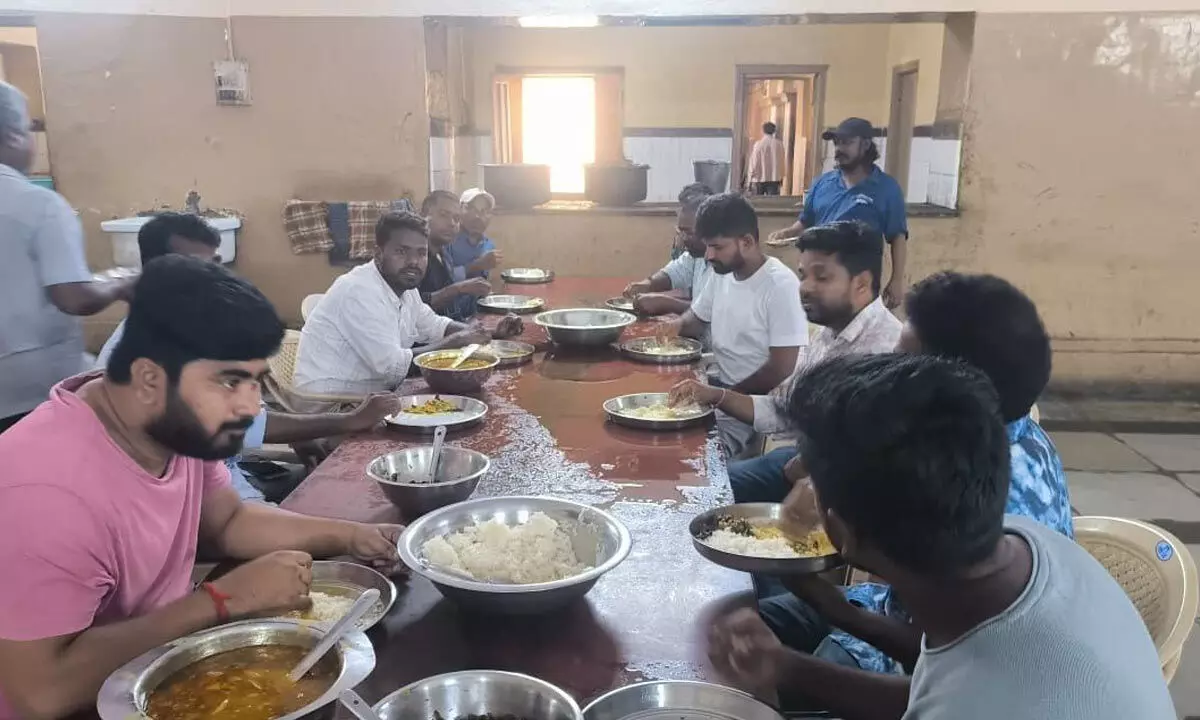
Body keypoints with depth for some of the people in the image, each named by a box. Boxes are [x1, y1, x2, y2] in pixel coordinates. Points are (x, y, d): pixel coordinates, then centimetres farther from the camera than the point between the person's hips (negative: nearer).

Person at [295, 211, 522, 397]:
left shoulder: (404, 287, 5)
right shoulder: (359, 291, -22)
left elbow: (434, 326, 20)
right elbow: (394, 367, -25)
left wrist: (490, 333, 6)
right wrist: (456, 341, -15)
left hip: (371, 396, 9)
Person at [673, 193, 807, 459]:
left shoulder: (781, 285, -18)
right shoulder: (722, 275, 5)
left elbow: (781, 372, -20)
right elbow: (695, 320, 23)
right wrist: (671, 330, 1)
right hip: (720, 387, 8)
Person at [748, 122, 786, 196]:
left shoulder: (758, 144, -9)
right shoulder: (779, 143, -2)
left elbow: (754, 162, -7)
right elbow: (782, 162, 5)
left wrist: (751, 177, 2)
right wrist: (781, 177, 15)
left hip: (759, 179, -1)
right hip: (774, 179, 1)